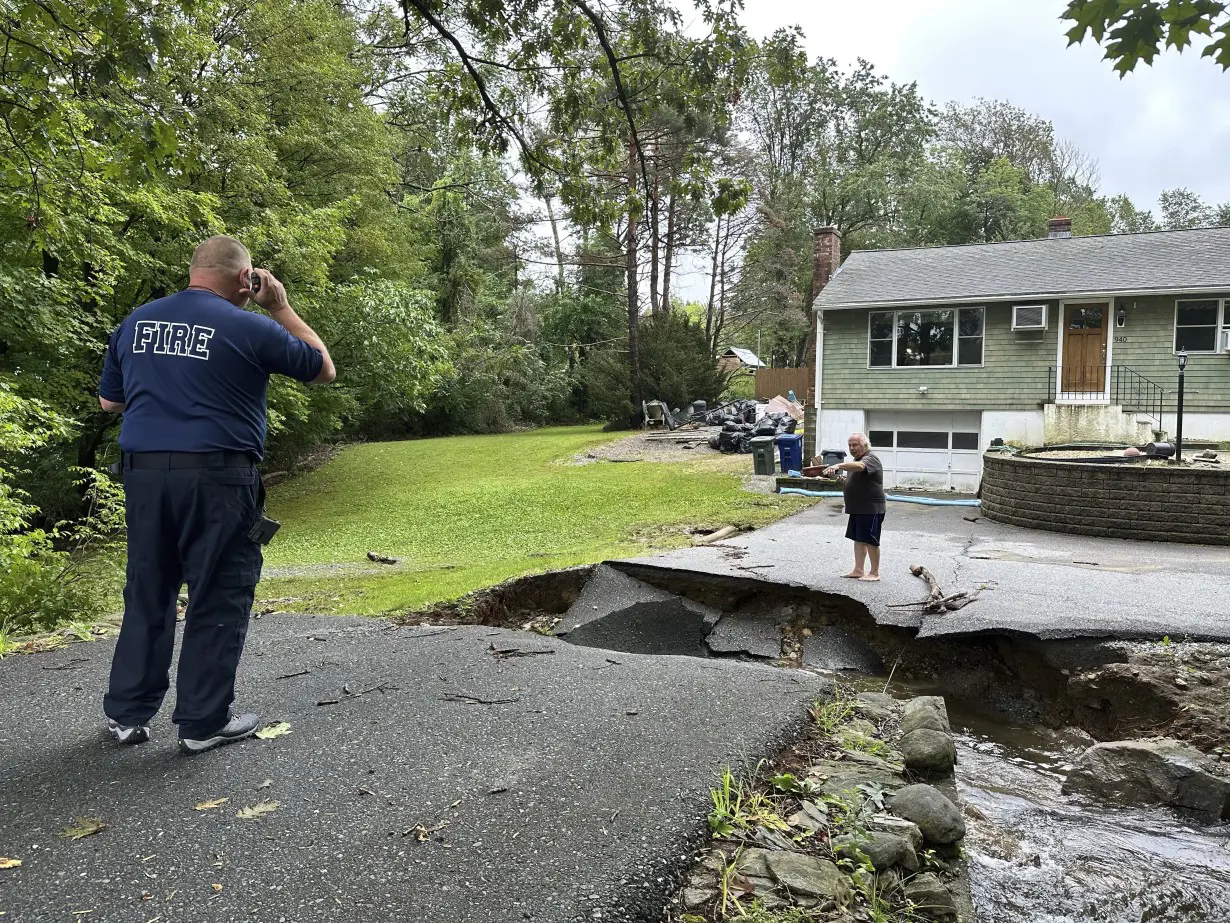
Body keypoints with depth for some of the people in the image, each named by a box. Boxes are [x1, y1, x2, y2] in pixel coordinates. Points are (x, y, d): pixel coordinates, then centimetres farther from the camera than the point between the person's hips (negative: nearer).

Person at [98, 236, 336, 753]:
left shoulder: (136, 322, 10)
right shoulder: (249, 328, -7)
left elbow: (109, 401, 19)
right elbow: (323, 369, 6)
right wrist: (281, 307, 10)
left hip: (144, 473, 6)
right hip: (216, 477, -5)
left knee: (147, 594, 16)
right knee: (219, 599, 4)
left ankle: (126, 714, 24)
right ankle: (203, 722, 11)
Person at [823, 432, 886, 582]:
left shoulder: (870, 459, -16)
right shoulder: (857, 459, 17)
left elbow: (859, 466, -40)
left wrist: (839, 466, -52)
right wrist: (844, 483, 11)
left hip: (871, 509, -10)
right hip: (857, 508, 10)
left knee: (870, 541, -3)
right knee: (858, 539, 12)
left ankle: (874, 573, 6)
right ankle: (858, 570, 19)